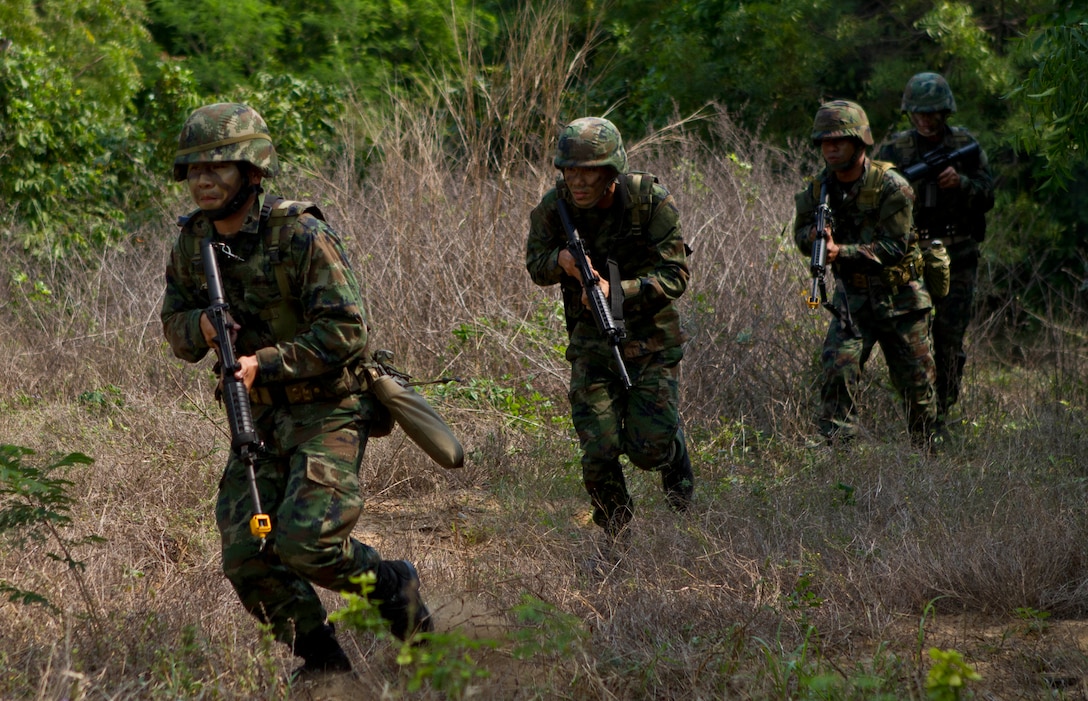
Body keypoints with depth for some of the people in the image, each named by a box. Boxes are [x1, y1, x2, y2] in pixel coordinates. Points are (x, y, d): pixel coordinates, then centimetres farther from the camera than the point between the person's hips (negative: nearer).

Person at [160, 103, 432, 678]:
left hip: (327, 411, -6)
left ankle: (392, 585, 9)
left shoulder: (300, 236, -18)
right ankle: (324, 663, 14)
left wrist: (264, 363, -25)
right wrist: (202, 327, -11)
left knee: (304, 543, -21)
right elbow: (174, 328, 13)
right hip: (260, 419, 7)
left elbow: (346, 332, -21)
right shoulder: (192, 243, 2)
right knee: (246, 558, -4)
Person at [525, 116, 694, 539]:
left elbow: (675, 276, -17)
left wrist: (618, 291, -30)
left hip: (651, 341, -2)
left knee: (649, 447, -6)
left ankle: (676, 463, 32)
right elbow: (535, 265, 4)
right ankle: (615, 535, 17)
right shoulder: (553, 208, -10)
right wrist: (561, 260, -20)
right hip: (591, 342, 2)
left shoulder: (651, 203, -18)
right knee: (598, 452, -6)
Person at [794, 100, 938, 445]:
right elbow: (801, 232, 8)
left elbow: (894, 247, -21)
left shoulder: (891, 186, -17)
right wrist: (814, 235, -17)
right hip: (852, 296, 3)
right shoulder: (819, 189, -3)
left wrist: (842, 252, -31)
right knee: (838, 371, -17)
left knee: (916, 383, 7)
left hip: (900, 297, -3)